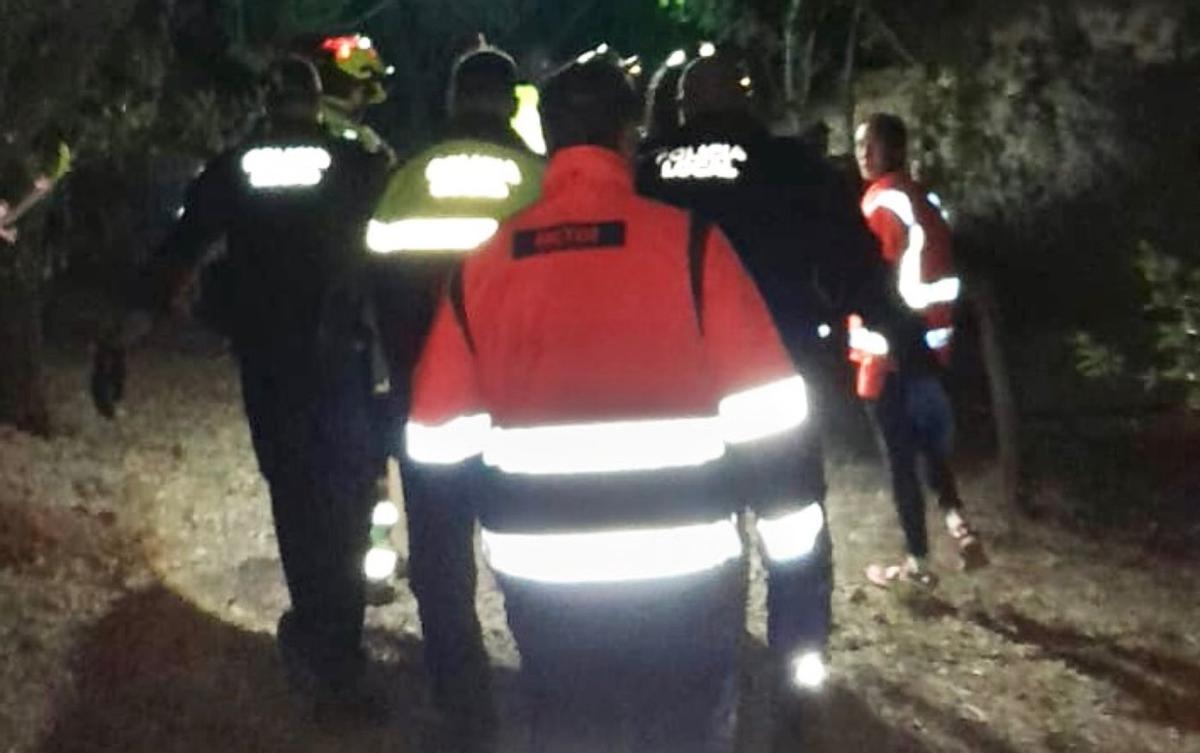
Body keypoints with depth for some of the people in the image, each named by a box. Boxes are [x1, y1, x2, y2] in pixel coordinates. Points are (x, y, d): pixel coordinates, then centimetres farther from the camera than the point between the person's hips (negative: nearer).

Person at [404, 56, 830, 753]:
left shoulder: (484, 263, -1)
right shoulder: (689, 245, -9)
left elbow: (439, 439, 3)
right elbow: (768, 425, -11)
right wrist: (797, 579, -4)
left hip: (543, 581, 3)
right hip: (683, 575, -2)